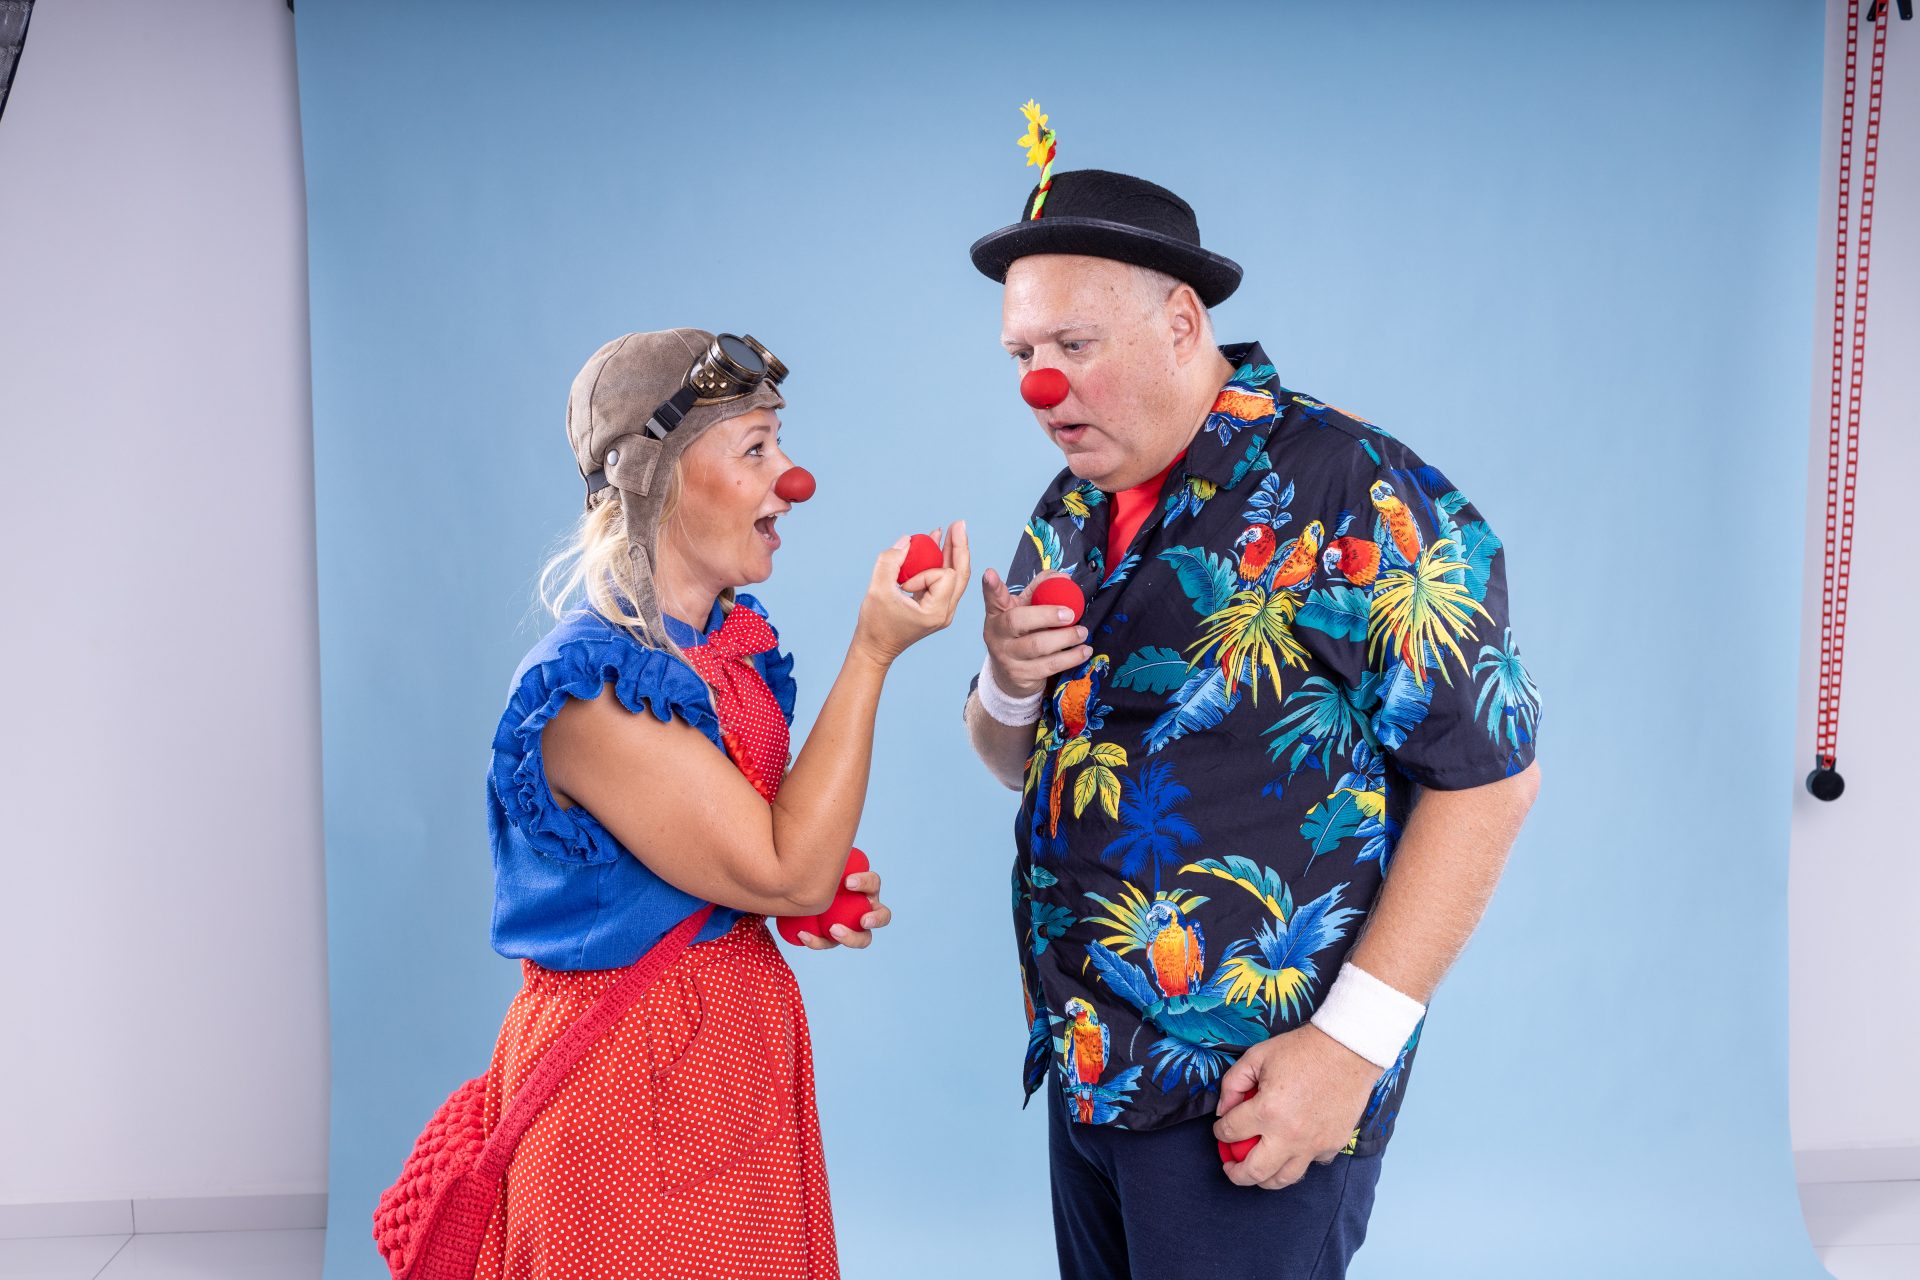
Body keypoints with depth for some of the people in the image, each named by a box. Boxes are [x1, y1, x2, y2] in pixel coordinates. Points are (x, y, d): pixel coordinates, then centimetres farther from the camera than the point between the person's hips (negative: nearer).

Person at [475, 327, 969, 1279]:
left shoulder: (735, 642, 3)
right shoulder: (592, 686, -23)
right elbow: (786, 874, -24)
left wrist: (825, 896, -5)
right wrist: (875, 652, -23)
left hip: (739, 1042, 8)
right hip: (637, 1080, -8)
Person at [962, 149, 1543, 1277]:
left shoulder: (1348, 493, -15)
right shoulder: (1071, 515, 8)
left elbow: (1486, 772, -17)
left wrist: (1353, 1040, -20)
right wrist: (1008, 683, -7)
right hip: (1086, 1063, 7)